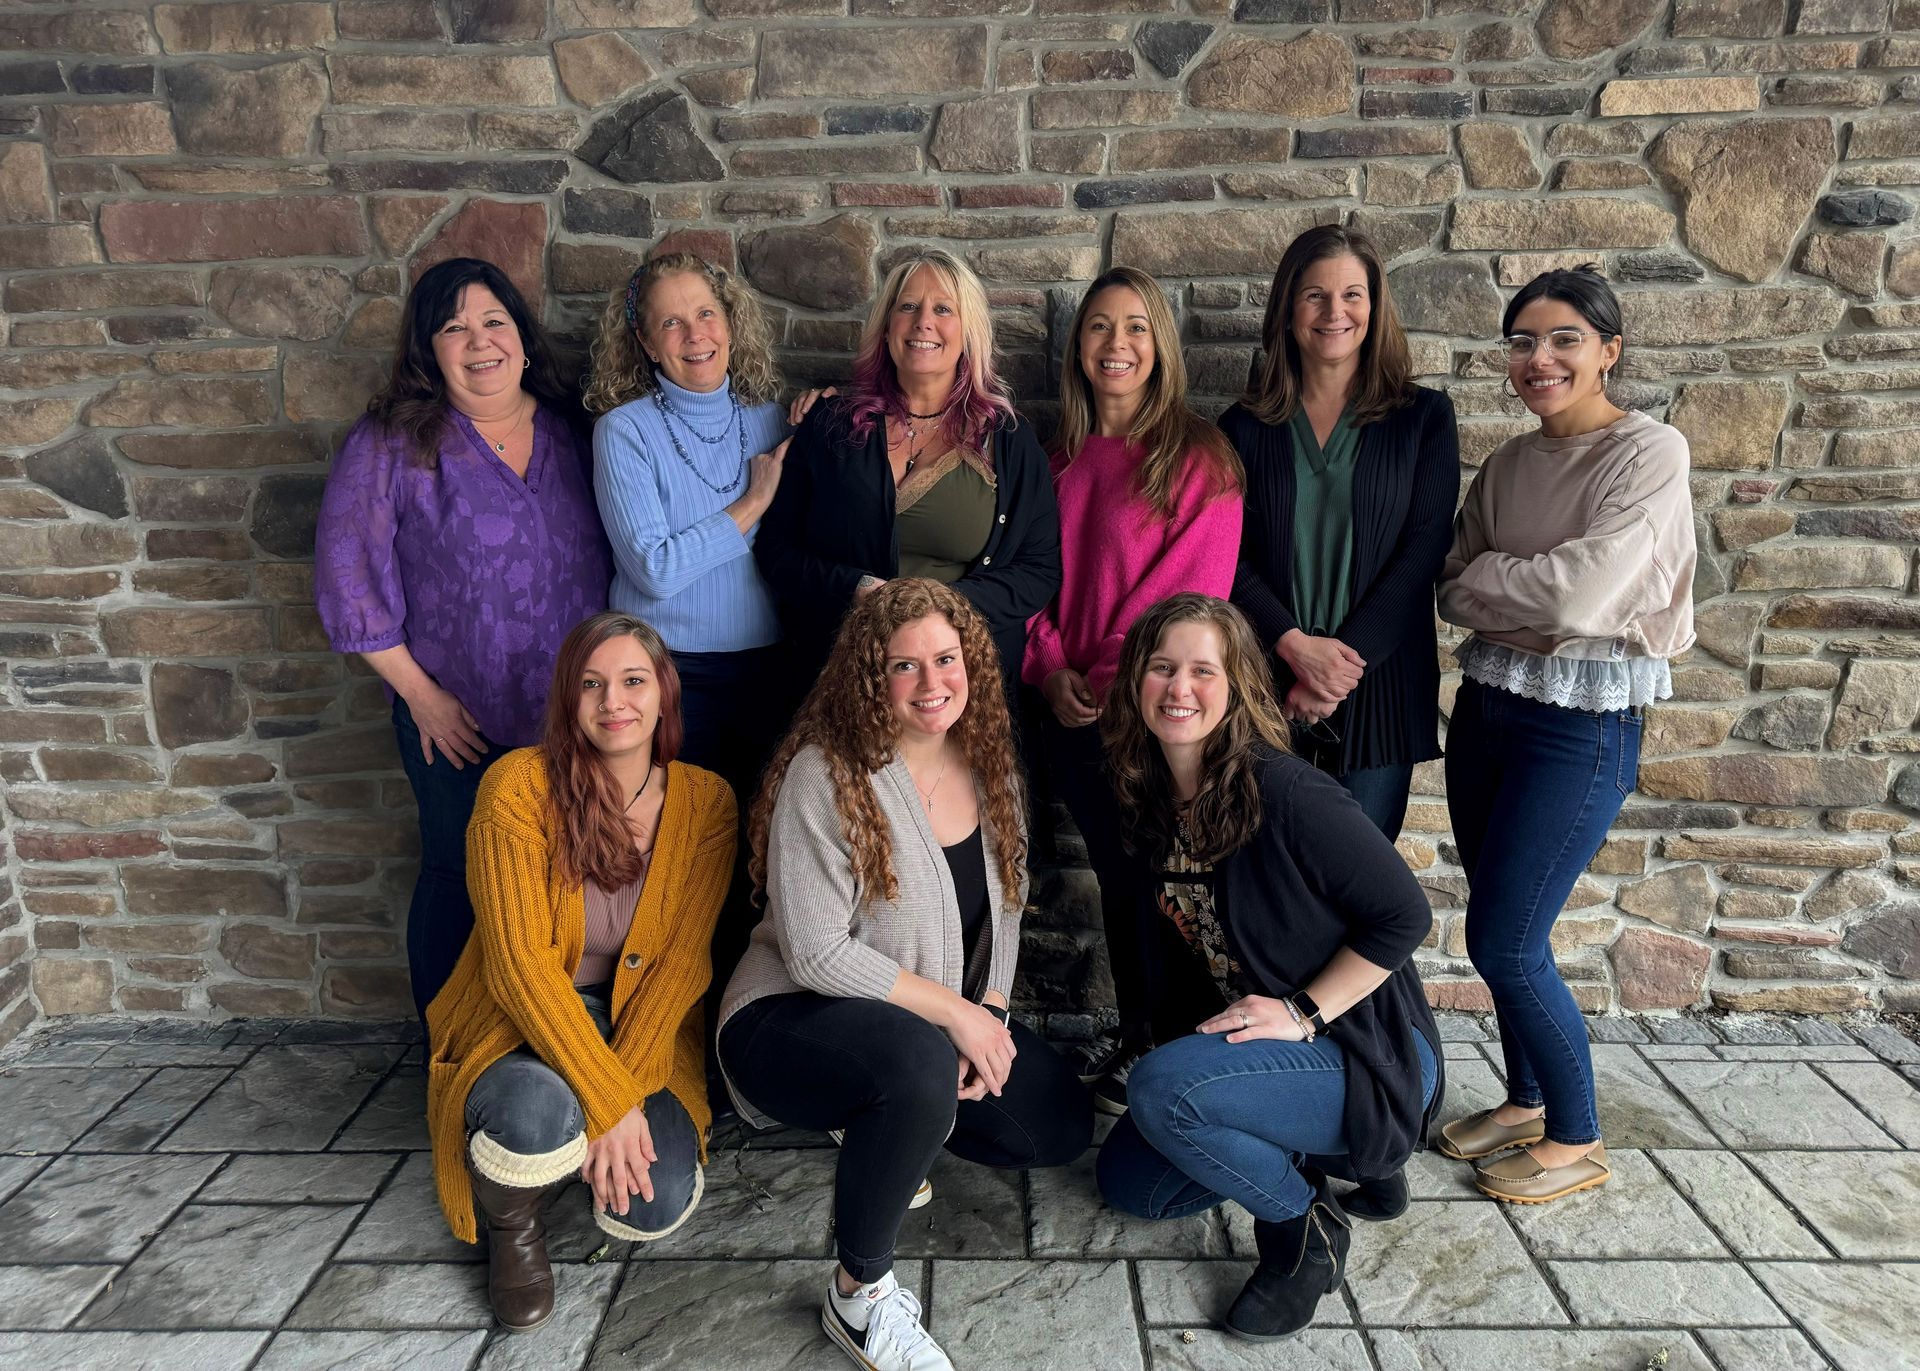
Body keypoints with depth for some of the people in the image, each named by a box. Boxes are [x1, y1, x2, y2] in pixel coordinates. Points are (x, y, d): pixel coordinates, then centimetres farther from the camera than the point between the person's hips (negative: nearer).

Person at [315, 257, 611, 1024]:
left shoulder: (569, 430, 5)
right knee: (459, 880, 9)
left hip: (570, 713, 3)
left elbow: (607, 559, 12)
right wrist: (419, 693, -8)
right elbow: (348, 578, -7)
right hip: (458, 724, -3)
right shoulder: (392, 446, -6)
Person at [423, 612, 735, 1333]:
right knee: (538, 1115, -37)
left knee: (655, 1208, -21)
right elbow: (519, 961, -21)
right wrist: (604, 1101, -26)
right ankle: (509, 1222, 3)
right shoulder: (519, 784, -17)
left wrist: (626, 1092, -21)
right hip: (518, 1026, -2)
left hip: (642, 1031, 3)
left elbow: (682, 959, -9)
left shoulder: (705, 800, -8)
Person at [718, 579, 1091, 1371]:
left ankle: (884, 1131, 19)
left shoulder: (990, 763, -2)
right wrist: (953, 1012, -22)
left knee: (1062, 1127, -2)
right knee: (922, 1060, -38)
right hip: (791, 1021, -7)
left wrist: (990, 1012, -10)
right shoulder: (825, 777, -22)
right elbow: (817, 955, -23)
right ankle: (860, 1296, -14)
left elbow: (1006, 904, 5)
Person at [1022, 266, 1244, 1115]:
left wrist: (1116, 679, -15)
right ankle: (1130, 1035, 31)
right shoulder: (1057, 456, 10)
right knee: (1113, 876, 15)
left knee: (1154, 877, 4)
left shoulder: (1198, 455, -6)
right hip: (1071, 711, 5)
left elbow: (1195, 588, -12)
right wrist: (1051, 669, -6)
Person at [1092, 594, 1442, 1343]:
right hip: (1245, 1036, 8)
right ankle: (1323, 1152, 20)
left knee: (1161, 1090, -29)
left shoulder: (1285, 794, -26)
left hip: (1364, 1053, -8)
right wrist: (1183, 1023, 1)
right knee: (1127, 1182, 9)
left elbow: (1403, 914, -20)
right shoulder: (1151, 802, -2)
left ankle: (1305, 1230, -2)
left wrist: (1302, 1014, -20)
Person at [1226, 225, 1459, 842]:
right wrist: (1296, 646, -15)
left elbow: (1423, 550, -3)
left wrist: (1342, 660, -13)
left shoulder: (1425, 416, 6)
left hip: (1380, 689, 0)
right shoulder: (1246, 426, 8)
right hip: (1268, 690, 1)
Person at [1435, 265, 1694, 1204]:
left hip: (1581, 728, -6)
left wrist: (1487, 578, -6)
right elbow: (1453, 588, 5)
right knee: (1499, 927, 14)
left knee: (1504, 943, -2)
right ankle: (1526, 1098, 36)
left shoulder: (1650, 452, -11)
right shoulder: (1510, 463, 9)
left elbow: (1579, 593, -21)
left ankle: (1577, 1139, 20)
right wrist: (1528, 618, -13)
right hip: (1487, 707, 6)